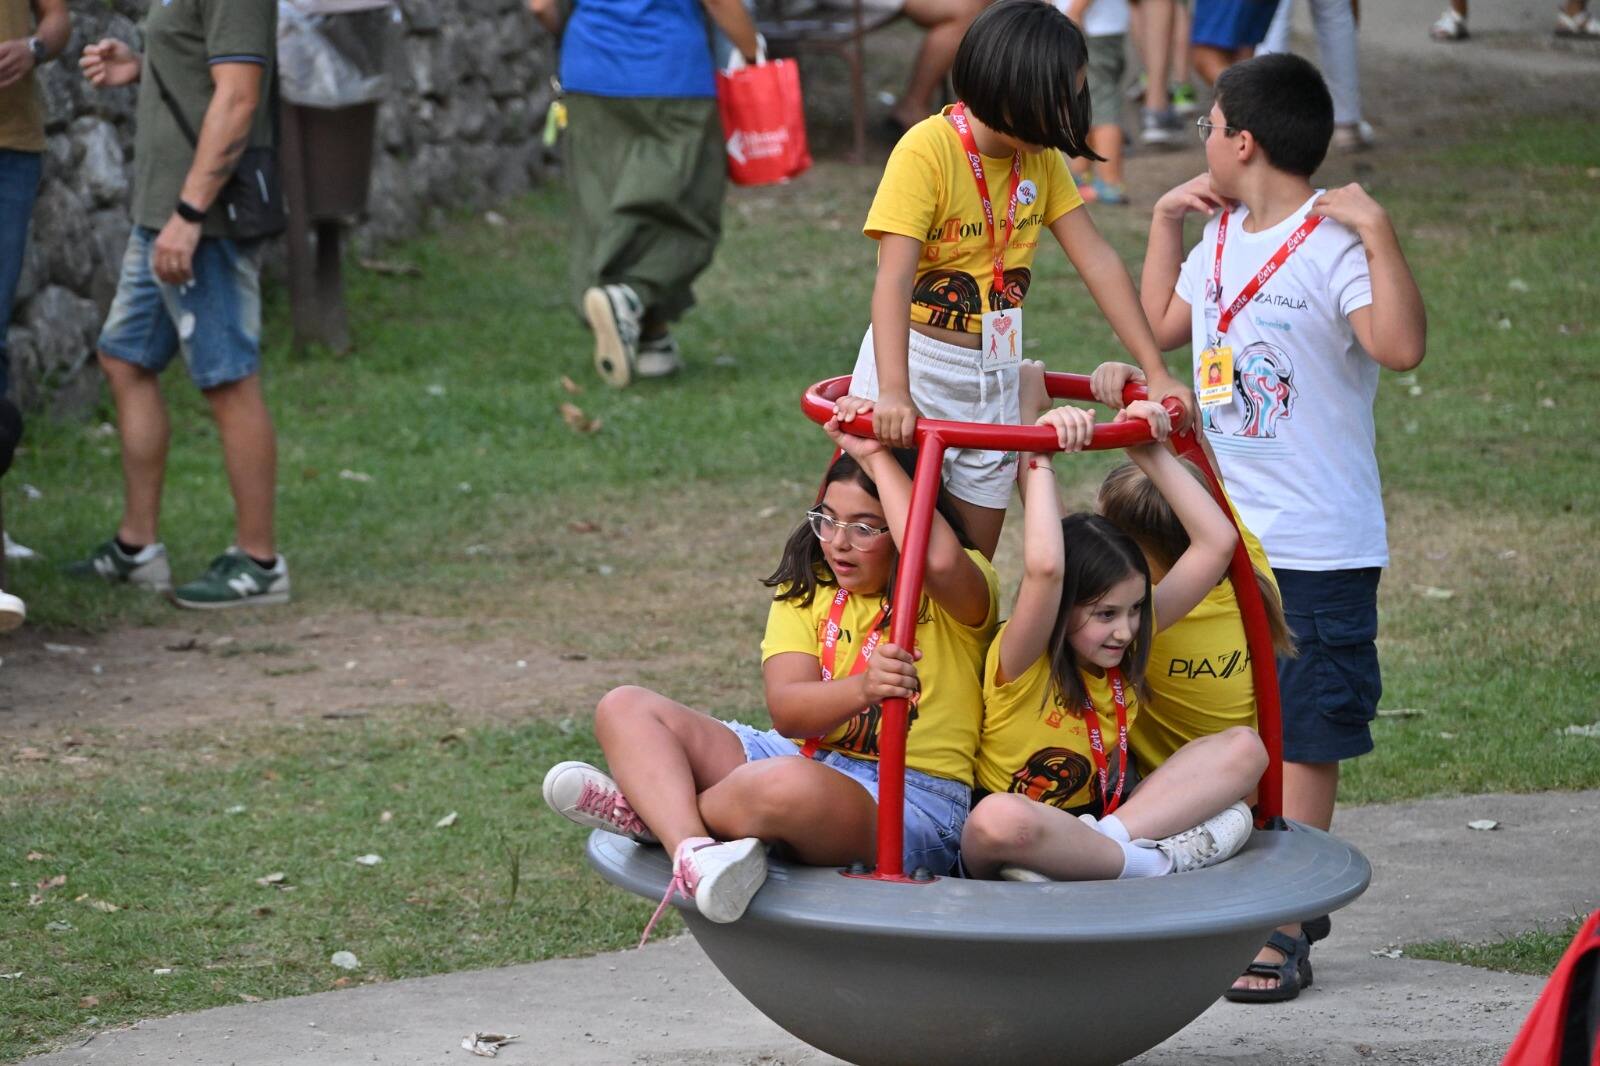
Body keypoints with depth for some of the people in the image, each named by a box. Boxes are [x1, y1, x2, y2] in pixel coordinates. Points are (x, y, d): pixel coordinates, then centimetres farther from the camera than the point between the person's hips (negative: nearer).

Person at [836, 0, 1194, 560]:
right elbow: (894, 278, -27)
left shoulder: (1040, 157, 2)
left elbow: (1098, 261, 1)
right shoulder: (928, 149, -18)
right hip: (916, 365, -6)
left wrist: (1156, 371, -5)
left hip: (995, 381, 6)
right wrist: (893, 393, -39)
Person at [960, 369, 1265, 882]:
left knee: (1243, 748, -9)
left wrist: (1150, 454, -7)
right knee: (999, 817, -45)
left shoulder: (1125, 648, 2)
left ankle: (1113, 839, -26)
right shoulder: (1022, 662, -16)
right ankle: (1154, 862, -30)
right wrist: (1039, 459, -31)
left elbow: (1216, 543, 0)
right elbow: (1044, 569, -39)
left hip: (1088, 829, 6)